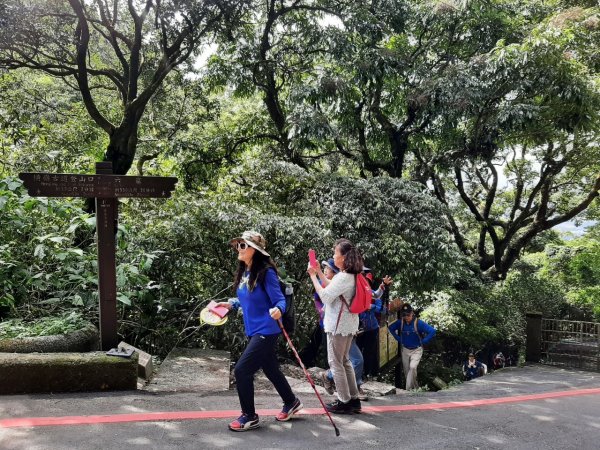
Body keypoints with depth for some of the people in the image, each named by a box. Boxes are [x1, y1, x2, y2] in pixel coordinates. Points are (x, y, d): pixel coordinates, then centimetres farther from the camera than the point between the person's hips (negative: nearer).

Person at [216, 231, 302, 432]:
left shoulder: (266, 272, -19)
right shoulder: (244, 272, 5)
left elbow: (280, 300, -20)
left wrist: (277, 310, -40)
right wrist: (230, 304, 10)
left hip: (266, 331, -9)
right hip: (254, 331, 9)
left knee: (242, 370, -8)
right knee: (270, 370, 21)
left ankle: (249, 416, 10)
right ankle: (291, 402, 43)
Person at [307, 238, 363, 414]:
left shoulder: (344, 277, -23)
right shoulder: (351, 275, 8)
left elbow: (325, 297, -23)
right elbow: (331, 287, 19)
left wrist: (313, 276, -15)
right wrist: (318, 271, 16)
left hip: (339, 325, -10)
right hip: (348, 324, 10)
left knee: (336, 362, 1)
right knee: (344, 360, 18)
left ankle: (344, 402, 8)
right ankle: (354, 399, 23)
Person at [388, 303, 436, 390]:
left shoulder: (418, 323, -22)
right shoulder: (400, 322, -11)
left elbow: (432, 331, -24)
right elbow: (391, 328, 8)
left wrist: (423, 341, -17)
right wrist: (398, 339, 2)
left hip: (416, 350, -4)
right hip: (405, 350, 4)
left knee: (412, 367, -24)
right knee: (407, 371, 11)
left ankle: (408, 389, -17)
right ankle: (415, 387, 32)